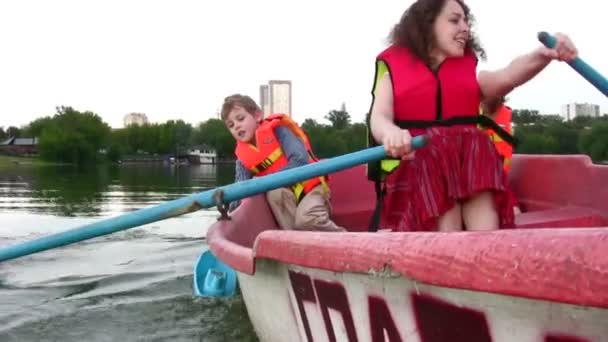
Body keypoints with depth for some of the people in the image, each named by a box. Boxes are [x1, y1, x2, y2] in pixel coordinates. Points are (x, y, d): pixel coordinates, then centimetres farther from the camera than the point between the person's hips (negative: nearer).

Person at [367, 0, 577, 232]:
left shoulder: (469, 70, 24)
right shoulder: (394, 66, 15)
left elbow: (506, 78, 0)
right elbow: (379, 118, -3)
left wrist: (543, 55, -25)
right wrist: (391, 133, -32)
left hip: (470, 158, 3)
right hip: (415, 163, -2)